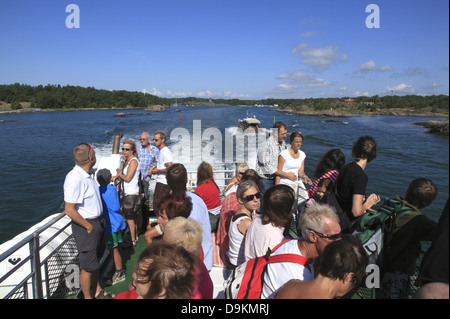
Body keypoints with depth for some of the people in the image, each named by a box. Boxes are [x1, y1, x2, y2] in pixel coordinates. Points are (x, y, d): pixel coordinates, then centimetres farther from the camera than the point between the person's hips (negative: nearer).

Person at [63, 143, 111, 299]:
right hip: (86, 226, -9)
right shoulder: (75, 178, -25)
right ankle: (87, 296, 27)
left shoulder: (88, 175, 5)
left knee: (96, 260, 24)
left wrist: (100, 221, 11)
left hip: (98, 222, 9)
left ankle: (97, 290, 42)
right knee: (88, 267, 7)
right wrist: (89, 226, -17)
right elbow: (69, 210, -26)